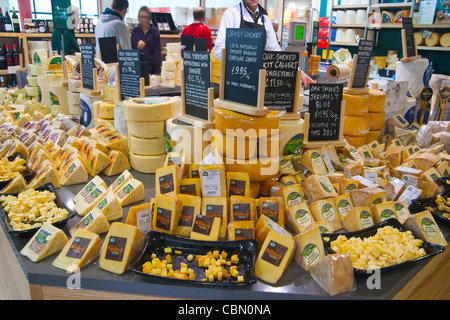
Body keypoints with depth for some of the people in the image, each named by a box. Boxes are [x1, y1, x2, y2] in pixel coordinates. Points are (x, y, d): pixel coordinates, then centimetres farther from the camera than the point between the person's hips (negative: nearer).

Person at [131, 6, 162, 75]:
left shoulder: (155, 31, 2)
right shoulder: (135, 31, 7)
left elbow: (157, 51, -2)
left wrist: (158, 71, -10)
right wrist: (138, 47, -17)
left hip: (151, 66, -1)